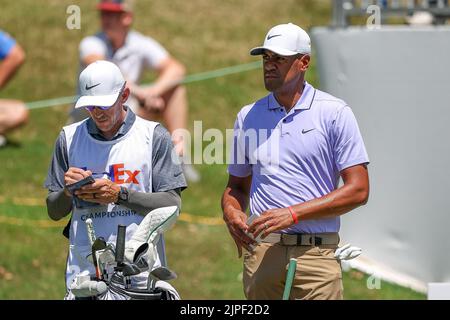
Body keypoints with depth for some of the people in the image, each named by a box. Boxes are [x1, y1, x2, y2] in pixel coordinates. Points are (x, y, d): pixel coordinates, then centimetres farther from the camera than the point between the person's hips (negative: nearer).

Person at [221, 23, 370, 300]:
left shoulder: (335, 113, 1)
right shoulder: (248, 116, 14)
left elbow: (358, 190, -4)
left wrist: (293, 214, -12)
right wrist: (232, 213, -1)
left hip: (316, 253, -4)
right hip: (261, 253, 4)